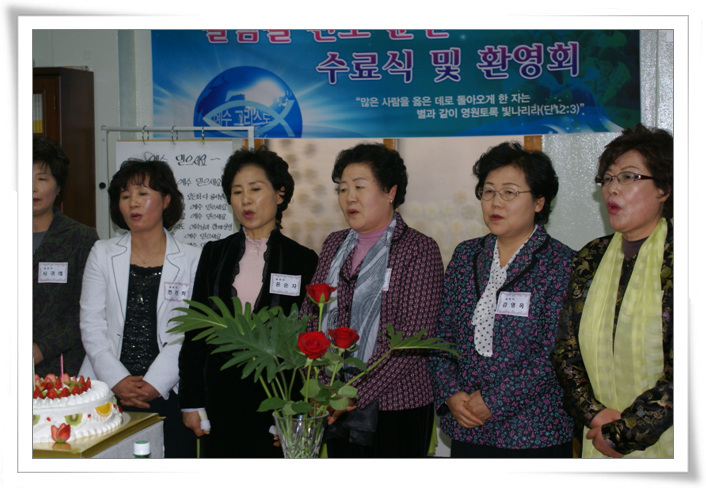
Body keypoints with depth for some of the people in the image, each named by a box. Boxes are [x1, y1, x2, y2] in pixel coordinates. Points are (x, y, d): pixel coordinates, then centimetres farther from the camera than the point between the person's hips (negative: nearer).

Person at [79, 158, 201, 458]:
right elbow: (91, 324, 5)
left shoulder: (192, 260, 5)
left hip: (168, 393, -1)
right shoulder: (102, 254, 11)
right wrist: (118, 380, -7)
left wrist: (154, 383, -11)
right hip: (107, 393, 1)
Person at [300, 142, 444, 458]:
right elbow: (310, 314, 10)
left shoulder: (419, 249, -7)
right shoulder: (334, 245, 11)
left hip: (395, 407, -5)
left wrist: (356, 393, -20)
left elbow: (412, 340, -14)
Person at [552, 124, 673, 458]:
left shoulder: (676, 258, -10)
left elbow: (684, 372, -16)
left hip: (661, 443, -4)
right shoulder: (590, 258, 5)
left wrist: (623, 433, -14)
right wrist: (594, 414, -9)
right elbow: (566, 350, 5)